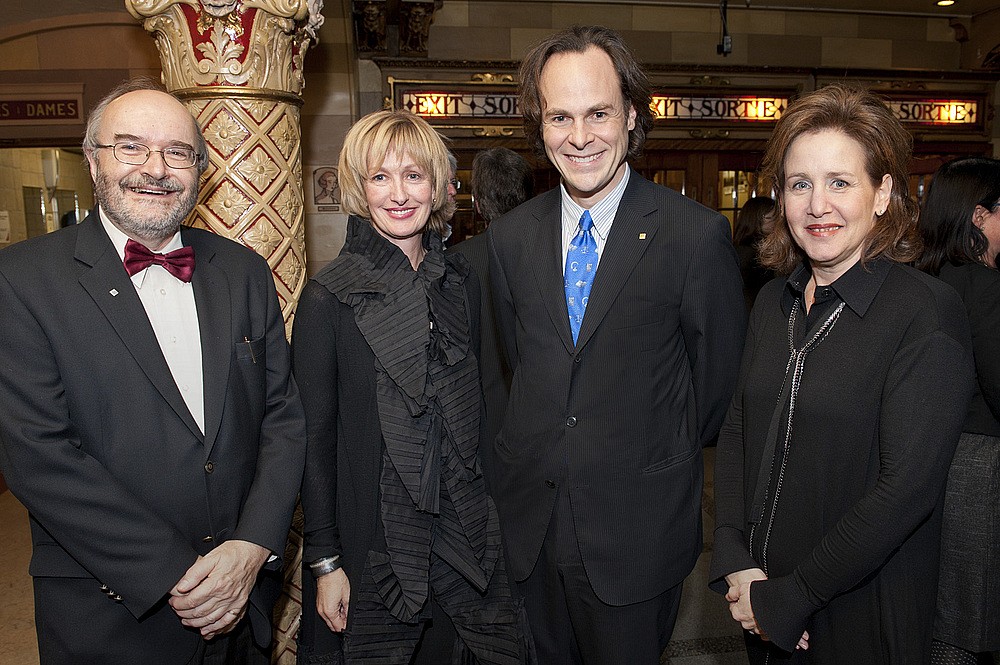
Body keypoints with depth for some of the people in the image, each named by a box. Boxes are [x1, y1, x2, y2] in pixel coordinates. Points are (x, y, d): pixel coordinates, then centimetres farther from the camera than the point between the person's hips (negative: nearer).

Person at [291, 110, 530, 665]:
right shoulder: (329, 297, -11)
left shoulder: (461, 284, 2)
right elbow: (314, 441, -8)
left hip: (467, 533, 4)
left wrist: (488, 517, 10)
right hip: (373, 548, -4)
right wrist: (325, 561, -8)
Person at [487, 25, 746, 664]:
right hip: (531, 521, 4)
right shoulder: (509, 236, 0)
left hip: (637, 531, -4)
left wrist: (667, 462, 5)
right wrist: (538, 451, 8)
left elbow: (719, 376, -4)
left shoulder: (700, 234, -13)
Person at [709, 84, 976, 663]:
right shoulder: (774, 302, 2)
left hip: (863, 617, -5)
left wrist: (787, 598, -17)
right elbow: (737, 432, 2)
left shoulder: (928, 313, -16)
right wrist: (737, 566, -9)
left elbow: (906, 488, -21)